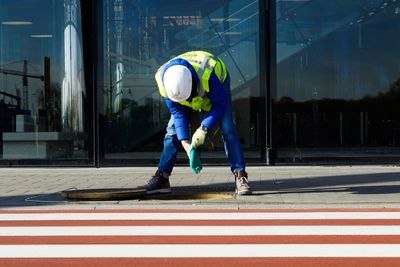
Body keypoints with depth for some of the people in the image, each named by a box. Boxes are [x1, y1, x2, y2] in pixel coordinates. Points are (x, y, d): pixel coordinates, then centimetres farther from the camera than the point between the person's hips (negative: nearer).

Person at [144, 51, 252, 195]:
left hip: (218, 83, -3)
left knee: (227, 128, -20)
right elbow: (178, 113, -24)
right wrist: (186, 145, -31)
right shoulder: (163, 80, -34)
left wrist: (203, 129, -39)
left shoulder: (208, 75, -46)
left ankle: (240, 176, -20)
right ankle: (162, 177, -1)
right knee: (172, 129, -6)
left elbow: (220, 105, -30)